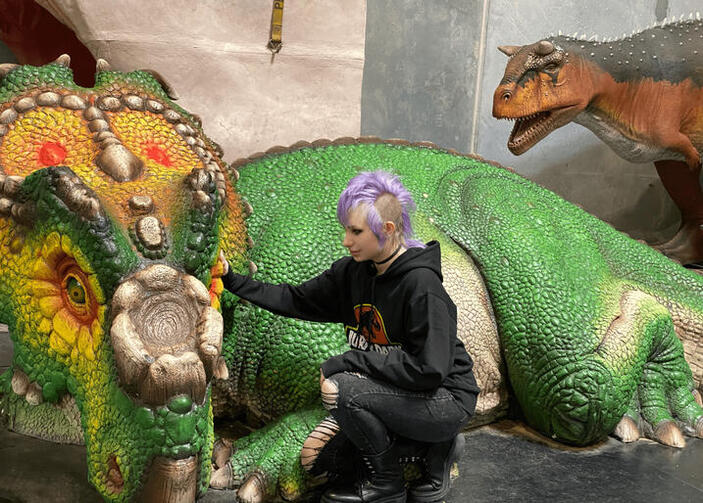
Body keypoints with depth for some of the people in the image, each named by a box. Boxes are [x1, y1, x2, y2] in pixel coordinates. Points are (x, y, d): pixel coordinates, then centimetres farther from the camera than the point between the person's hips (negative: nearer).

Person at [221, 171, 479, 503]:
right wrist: (232, 281, -6)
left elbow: (429, 370, -29)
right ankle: (435, 447, 14)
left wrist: (346, 361, -25)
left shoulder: (421, 286, -26)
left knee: (344, 388, -27)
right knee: (315, 455, 8)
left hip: (445, 398, -8)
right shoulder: (353, 271, -3)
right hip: (397, 393, 8)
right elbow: (296, 300, 2)